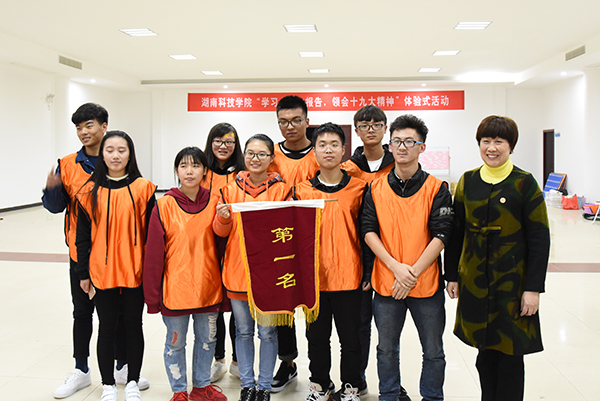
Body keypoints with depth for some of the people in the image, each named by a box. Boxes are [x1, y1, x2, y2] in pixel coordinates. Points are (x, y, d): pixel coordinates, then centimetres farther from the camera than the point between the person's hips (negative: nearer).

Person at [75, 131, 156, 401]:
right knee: (106, 327, 10)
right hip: (102, 273, 1)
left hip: (135, 272, -1)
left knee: (133, 325, 10)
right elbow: (83, 236, 5)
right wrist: (83, 273, 4)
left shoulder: (143, 189, -2)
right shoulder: (90, 191, 2)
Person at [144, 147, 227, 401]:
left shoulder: (214, 203, -1)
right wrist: (153, 294, -6)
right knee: (175, 342, 12)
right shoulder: (164, 205, -8)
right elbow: (154, 252, -7)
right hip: (175, 289, -2)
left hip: (208, 287, 3)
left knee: (207, 339, 17)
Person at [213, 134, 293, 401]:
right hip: (237, 271, 2)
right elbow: (220, 231, 6)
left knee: (268, 332, 6)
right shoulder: (231, 189, 5)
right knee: (243, 331, 13)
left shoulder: (282, 190, -1)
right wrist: (223, 217, -15)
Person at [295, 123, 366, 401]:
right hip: (314, 276, 1)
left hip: (348, 276, -1)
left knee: (350, 337, 9)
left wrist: (367, 270, 0)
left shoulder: (358, 188, 1)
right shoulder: (303, 190, 3)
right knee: (316, 337, 13)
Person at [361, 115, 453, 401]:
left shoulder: (437, 189, -4)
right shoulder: (376, 189, 3)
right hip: (386, 283, 2)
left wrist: (412, 273, -15)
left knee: (433, 351, 11)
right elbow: (369, 232, -3)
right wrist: (395, 266, -15)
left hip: (427, 284, -1)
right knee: (387, 349, 16)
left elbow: (440, 236, -9)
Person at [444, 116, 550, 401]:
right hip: (474, 282, 3)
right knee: (485, 351, 13)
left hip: (512, 284, -3)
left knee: (509, 353, 5)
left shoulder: (524, 183, -6)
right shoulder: (467, 181, 5)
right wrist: (452, 275, 8)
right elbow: (456, 233, 9)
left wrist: (533, 288, -11)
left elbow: (539, 240, -7)